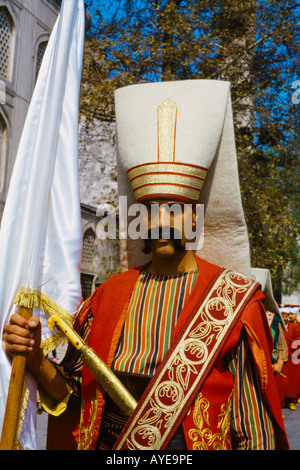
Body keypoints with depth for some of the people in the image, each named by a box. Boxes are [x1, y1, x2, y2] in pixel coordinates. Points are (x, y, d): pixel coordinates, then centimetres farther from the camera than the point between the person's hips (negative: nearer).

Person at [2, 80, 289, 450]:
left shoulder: (234, 297, -12)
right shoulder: (110, 295, -3)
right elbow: (72, 395, -2)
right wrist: (34, 357, -18)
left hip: (196, 442, -2)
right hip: (108, 444, 3)